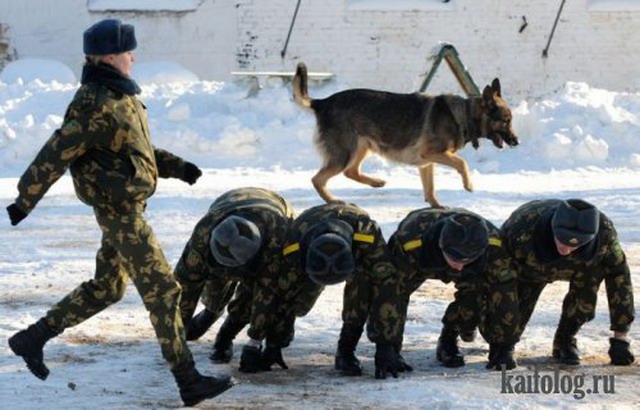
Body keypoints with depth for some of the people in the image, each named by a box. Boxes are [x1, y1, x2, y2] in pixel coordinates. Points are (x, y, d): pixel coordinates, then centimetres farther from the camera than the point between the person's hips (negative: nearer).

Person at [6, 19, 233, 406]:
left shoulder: (117, 95, 10)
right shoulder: (96, 106, -21)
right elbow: (57, 154, -21)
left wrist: (176, 167, 11)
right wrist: (26, 201, -19)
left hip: (124, 207, 10)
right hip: (120, 212, -10)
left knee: (107, 288, 19)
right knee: (162, 290, -7)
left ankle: (32, 339, 25)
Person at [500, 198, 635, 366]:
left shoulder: (603, 229, -38)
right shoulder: (521, 230, -45)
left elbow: (618, 274, -25)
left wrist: (620, 337, -26)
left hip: (574, 265, 1)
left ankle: (565, 340, -9)